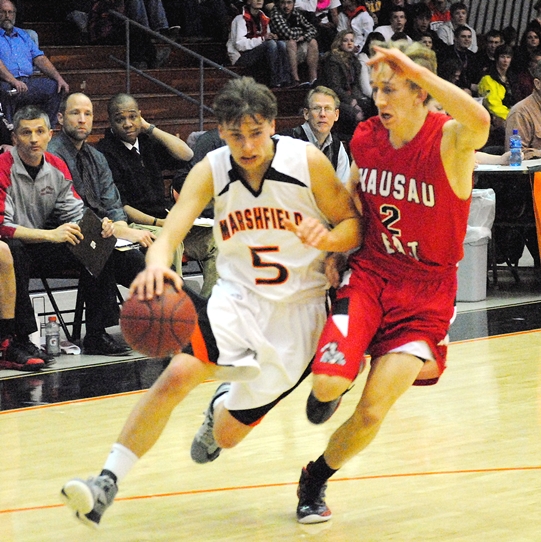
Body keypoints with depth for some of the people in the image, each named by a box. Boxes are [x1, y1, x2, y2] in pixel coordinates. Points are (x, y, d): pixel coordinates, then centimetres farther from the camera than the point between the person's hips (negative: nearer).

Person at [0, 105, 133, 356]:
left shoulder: (57, 167, 5)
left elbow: (75, 214, 6)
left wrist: (98, 227, -17)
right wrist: (51, 235, -31)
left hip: (39, 248, 7)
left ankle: (96, 335, -7)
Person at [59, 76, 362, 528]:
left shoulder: (308, 162, -13)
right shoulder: (211, 172, -10)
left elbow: (354, 225, -2)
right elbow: (171, 231, -23)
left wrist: (327, 237, -26)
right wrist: (157, 264, -47)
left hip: (298, 309, -1)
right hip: (238, 298, 1)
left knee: (228, 435, 4)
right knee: (178, 373, -29)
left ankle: (222, 407, 43)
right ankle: (106, 484, -27)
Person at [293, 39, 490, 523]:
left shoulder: (448, 140, -17)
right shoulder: (366, 137, -2)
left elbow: (479, 123, -44)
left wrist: (415, 68, -41)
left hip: (425, 290, -3)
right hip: (369, 273, 3)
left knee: (372, 413, -8)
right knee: (329, 384, -20)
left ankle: (315, 481, 21)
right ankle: (341, 371, 19)